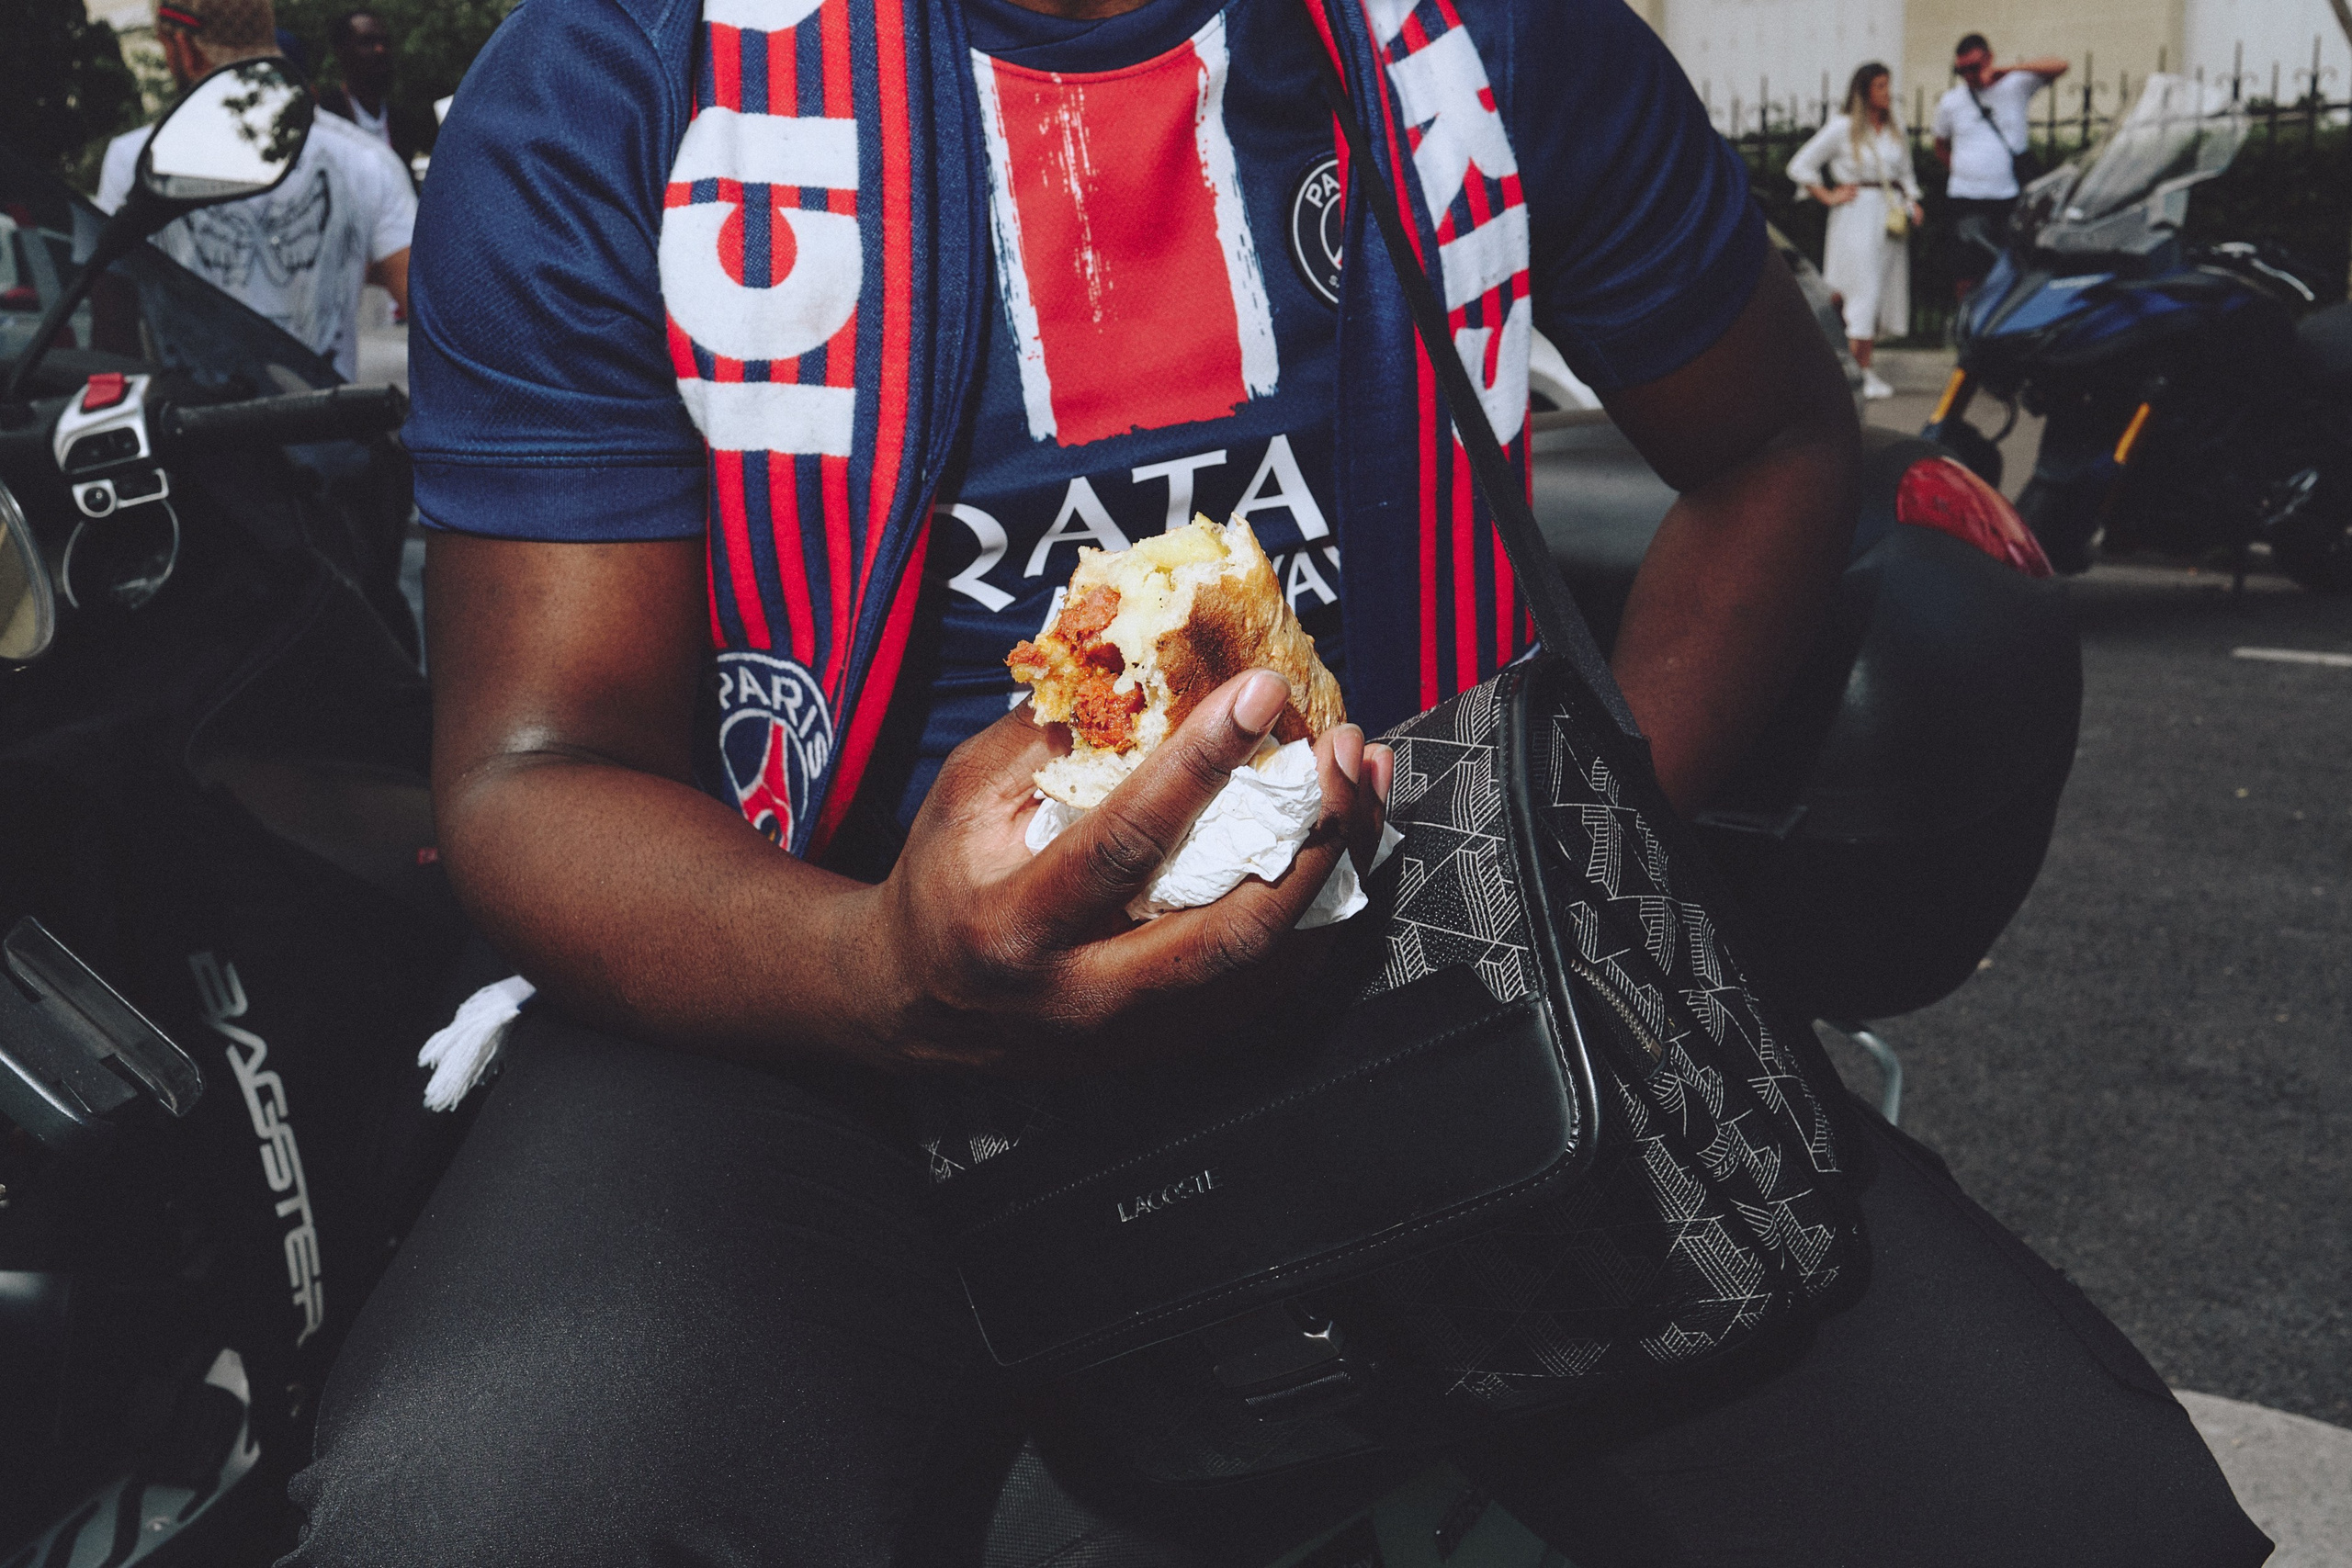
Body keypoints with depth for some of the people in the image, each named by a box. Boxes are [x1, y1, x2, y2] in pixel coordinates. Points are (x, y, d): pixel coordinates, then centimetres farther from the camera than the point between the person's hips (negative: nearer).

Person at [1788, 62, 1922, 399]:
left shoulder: (1896, 132, 15)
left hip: (1891, 218, 6)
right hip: (1856, 216, -6)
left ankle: (1863, 368, 10)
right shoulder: (1843, 128, -2)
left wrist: (1912, 202, 8)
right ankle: (1861, 372, -7)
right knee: (1863, 292, -10)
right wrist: (1828, 197, -3)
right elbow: (1800, 166, -2)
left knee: (1885, 292, 4)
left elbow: (1906, 175, 25)